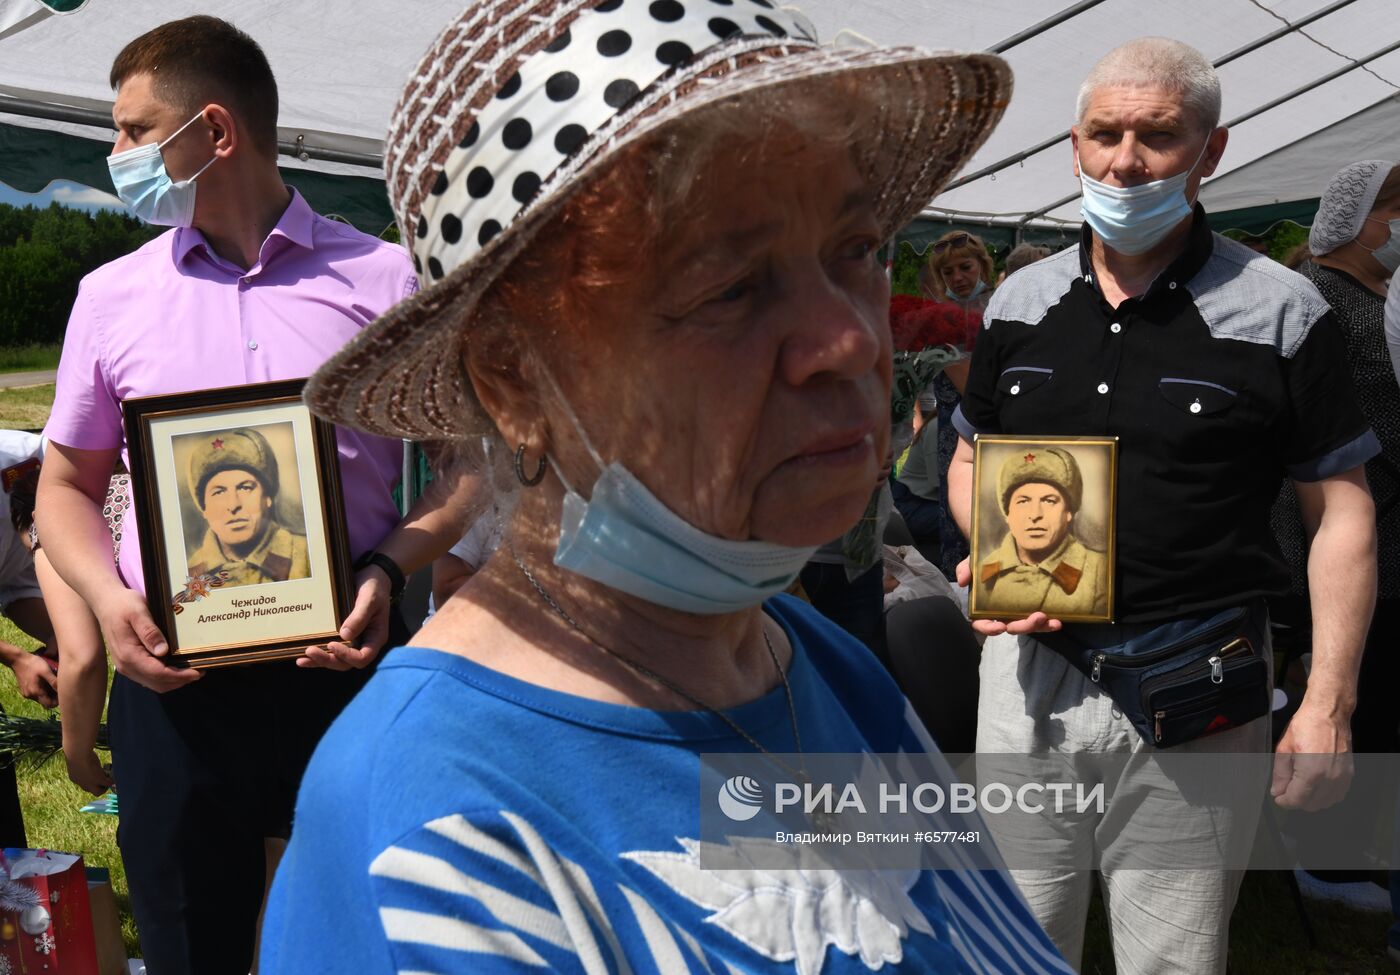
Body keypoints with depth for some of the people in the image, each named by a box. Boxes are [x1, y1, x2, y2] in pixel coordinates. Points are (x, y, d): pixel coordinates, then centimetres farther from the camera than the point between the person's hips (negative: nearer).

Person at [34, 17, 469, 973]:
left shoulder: (383, 279, 1)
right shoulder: (110, 295, 9)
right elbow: (67, 485, 14)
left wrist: (389, 570, -14)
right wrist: (108, 597, -5)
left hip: (346, 664, -2)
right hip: (173, 679, 2)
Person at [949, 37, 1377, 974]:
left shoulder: (1278, 312, -7)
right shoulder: (1020, 302, 5)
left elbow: (1342, 509, -4)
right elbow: (972, 460, 17)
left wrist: (1328, 705, -10)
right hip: (1033, 670, 4)